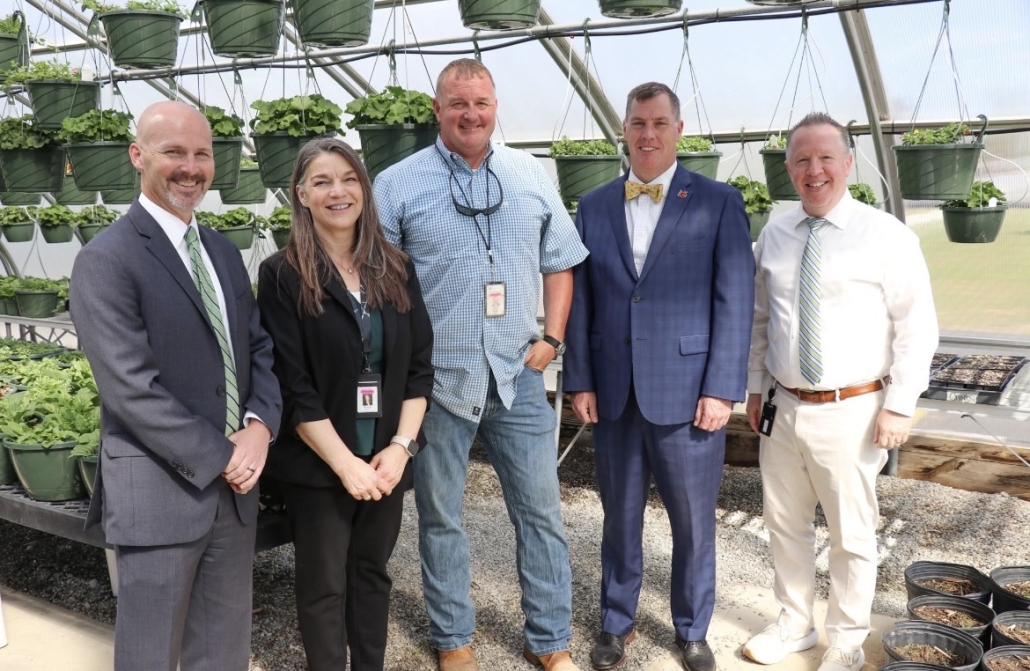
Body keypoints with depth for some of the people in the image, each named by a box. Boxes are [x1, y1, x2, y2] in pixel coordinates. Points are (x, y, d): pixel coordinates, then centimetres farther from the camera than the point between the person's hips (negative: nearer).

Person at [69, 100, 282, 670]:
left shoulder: (224, 252, 11)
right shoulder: (107, 261, -13)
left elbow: (261, 349, 10)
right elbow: (132, 390, -19)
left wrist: (259, 425, -8)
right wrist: (221, 457, -15)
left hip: (234, 485, 7)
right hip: (158, 492, -6)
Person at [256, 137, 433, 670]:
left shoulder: (396, 270, 4)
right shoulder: (283, 274, -8)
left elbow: (420, 365, 4)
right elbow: (291, 384, -12)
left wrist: (401, 445, -8)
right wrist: (345, 462, -16)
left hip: (387, 457, 4)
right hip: (318, 463, -3)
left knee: (372, 573, 16)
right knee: (324, 586, 10)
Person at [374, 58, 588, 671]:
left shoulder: (531, 176, 7)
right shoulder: (399, 184, -3)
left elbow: (560, 261, 13)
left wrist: (553, 338, 3)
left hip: (518, 373, 2)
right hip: (438, 376, -2)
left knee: (542, 510, 8)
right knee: (440, 515, 11)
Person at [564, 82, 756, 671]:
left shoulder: (718, 202, -2)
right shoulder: (594, 207, 8)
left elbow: (735, 301, -6)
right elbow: (581, 300, 7)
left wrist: (721, 389, -10)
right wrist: (580, 380, 2)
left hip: (688, 393, -2)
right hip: (614, 395, 3)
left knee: (694, 522, 10)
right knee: (620, 516, 15)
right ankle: (618, 622, 34)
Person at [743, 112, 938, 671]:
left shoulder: (886, 235, -9)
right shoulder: (774, 236, 5)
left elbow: (916, 327, -8)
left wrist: (899, 406, -11)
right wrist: (755, 388, 11)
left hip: (851, 413, -4)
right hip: (782, 408, 5)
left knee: (852, 536, 9)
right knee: (785, 526, 18)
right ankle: (794, 625, 38)